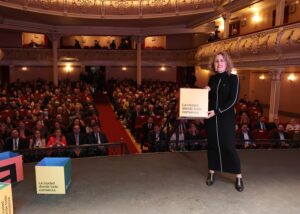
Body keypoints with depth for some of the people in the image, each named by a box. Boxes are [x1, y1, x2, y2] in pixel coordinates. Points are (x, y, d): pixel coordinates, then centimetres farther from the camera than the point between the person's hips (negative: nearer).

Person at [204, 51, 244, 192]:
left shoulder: (233, 78, -5)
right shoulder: (212, 78, 9)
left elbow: (233, 100, -13)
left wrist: (217, 111, -20)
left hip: (226, 118, -4)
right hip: (211, 117, 4)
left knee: (229, 146, -2)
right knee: (212, 145, 10)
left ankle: (238, 177, 13)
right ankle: (211, 173, 24)